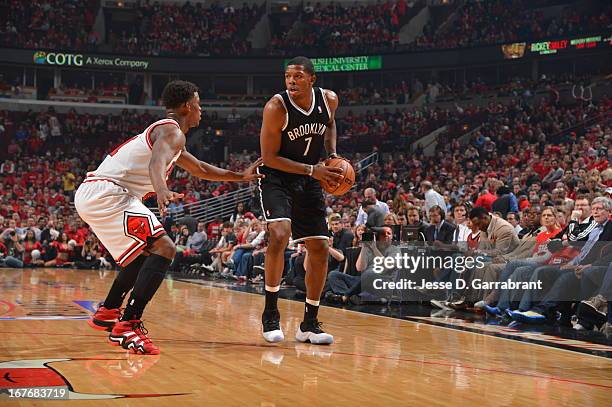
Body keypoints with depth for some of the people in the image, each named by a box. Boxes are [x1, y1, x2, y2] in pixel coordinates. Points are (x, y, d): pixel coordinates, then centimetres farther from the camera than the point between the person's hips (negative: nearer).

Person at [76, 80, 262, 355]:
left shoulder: (165, 132, 27)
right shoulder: (172, 131, -6)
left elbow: (201, 170, 41)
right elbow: (157, 163, -30)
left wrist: (241, 176, 45)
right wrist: (161, 189, -50)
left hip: (90, 195, 11)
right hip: (106, 194, -11)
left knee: (143, 251, 27)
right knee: (163, 248, -18)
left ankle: (107, 312, 33)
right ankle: (127, 326, -25)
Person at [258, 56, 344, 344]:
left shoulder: (329, 100, -7)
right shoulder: (276, 107, -22)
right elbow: (269, 157, -19)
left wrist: (332, 154, 0)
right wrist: (312, 170, -24)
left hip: (309, 183, 5)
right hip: (276, 178, -5)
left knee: (320, 250, 2)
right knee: (279, 235, -28)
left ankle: (310, 323, 14)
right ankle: (270, 314, -12)